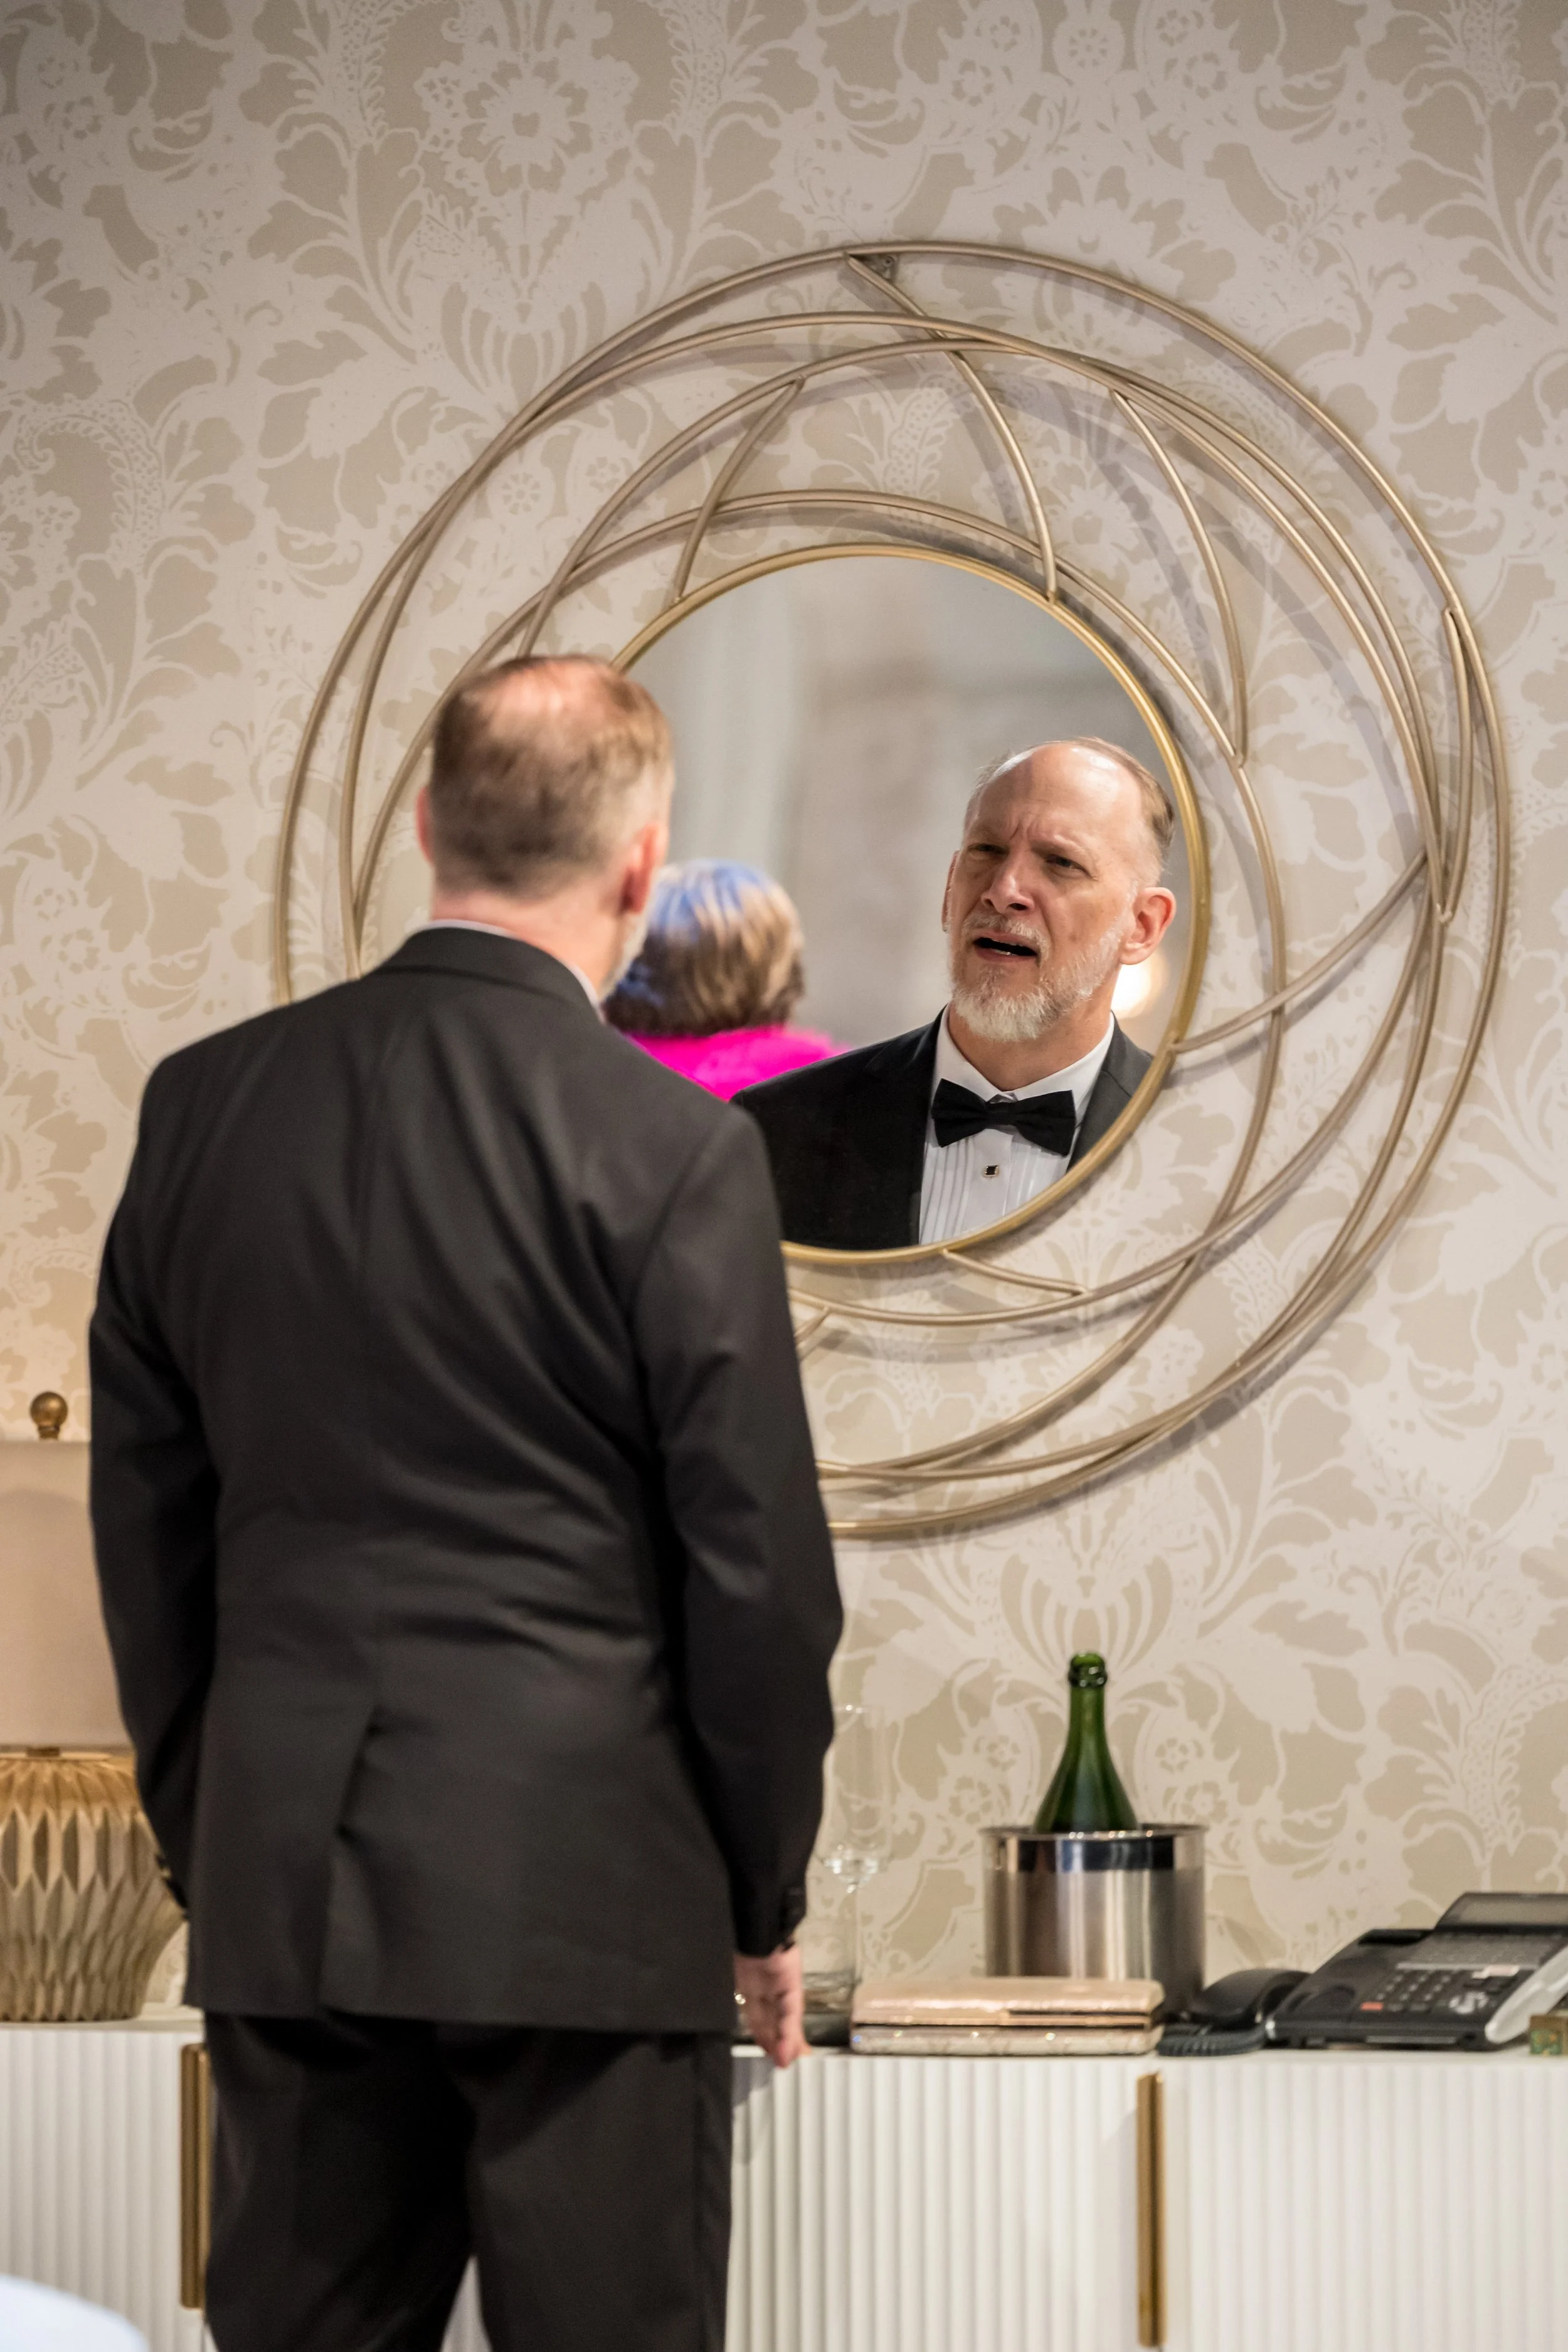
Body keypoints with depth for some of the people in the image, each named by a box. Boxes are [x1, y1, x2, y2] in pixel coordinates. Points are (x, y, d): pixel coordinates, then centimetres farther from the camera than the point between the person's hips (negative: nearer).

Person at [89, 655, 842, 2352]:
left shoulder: (205, 1104, 4)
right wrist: (763, 1901, 5)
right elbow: (756, 1565, -7)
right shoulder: (671, 1149, -10)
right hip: (585, 1880, -4)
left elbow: (145, 1516, 10)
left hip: (283, 1887, 5)